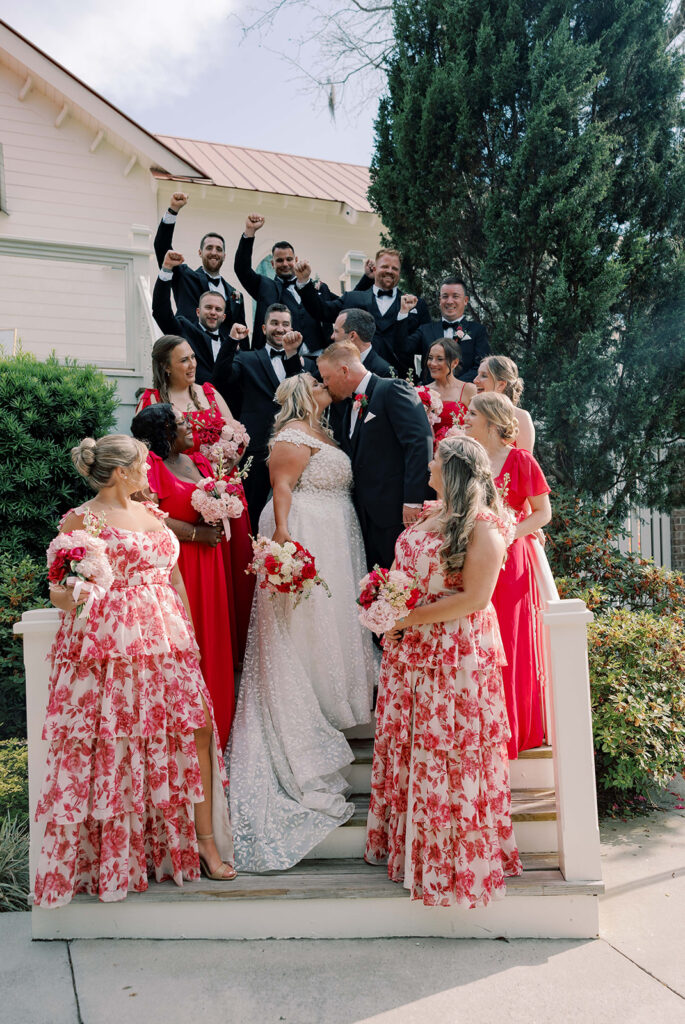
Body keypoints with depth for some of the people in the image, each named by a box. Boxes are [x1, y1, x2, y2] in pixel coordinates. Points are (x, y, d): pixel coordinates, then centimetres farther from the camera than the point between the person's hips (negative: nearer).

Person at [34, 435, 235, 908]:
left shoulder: (152, 513, 17)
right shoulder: (80, 520, -1)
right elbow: (58, 588, 0)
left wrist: (189, 634, 15)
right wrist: (72, 599, -23)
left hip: (166, 641, 6)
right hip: (108, 647, -5)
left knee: (196, 727, -1)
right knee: (114, 746, -2)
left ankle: (204, 837, 13)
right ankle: (111, 858, 14)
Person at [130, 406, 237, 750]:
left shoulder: (198, 462, 15)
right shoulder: (151, 464, -9)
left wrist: (216, 521, 0)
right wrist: (195, 533, -14)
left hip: (207, 567, 8)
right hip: (173, 564, -8)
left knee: (211, 641, 11)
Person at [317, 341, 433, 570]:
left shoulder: (393, 390, -7)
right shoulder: (352, 406, 20)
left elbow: (420, 442, -18)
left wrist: (412, 500, -23)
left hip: (395, 510, -8)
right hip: (367, 514, 8)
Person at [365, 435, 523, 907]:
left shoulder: (482, 526, -14)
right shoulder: (428, 514, 10)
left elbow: (474, 598, -19)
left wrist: (409, 618, -17)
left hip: (456, 655, -8)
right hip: (409, 652, 8)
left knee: (447, 754, 2)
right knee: (402, 743, 14)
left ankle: (455, 855, 20)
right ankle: (407, 841, 31)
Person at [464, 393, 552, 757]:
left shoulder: (519, 460, -3)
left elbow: (543, 512, -2)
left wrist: (509, 533, -14)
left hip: (509, 562, -4)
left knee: (511, 644, 1)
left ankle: (515, 730, 15)